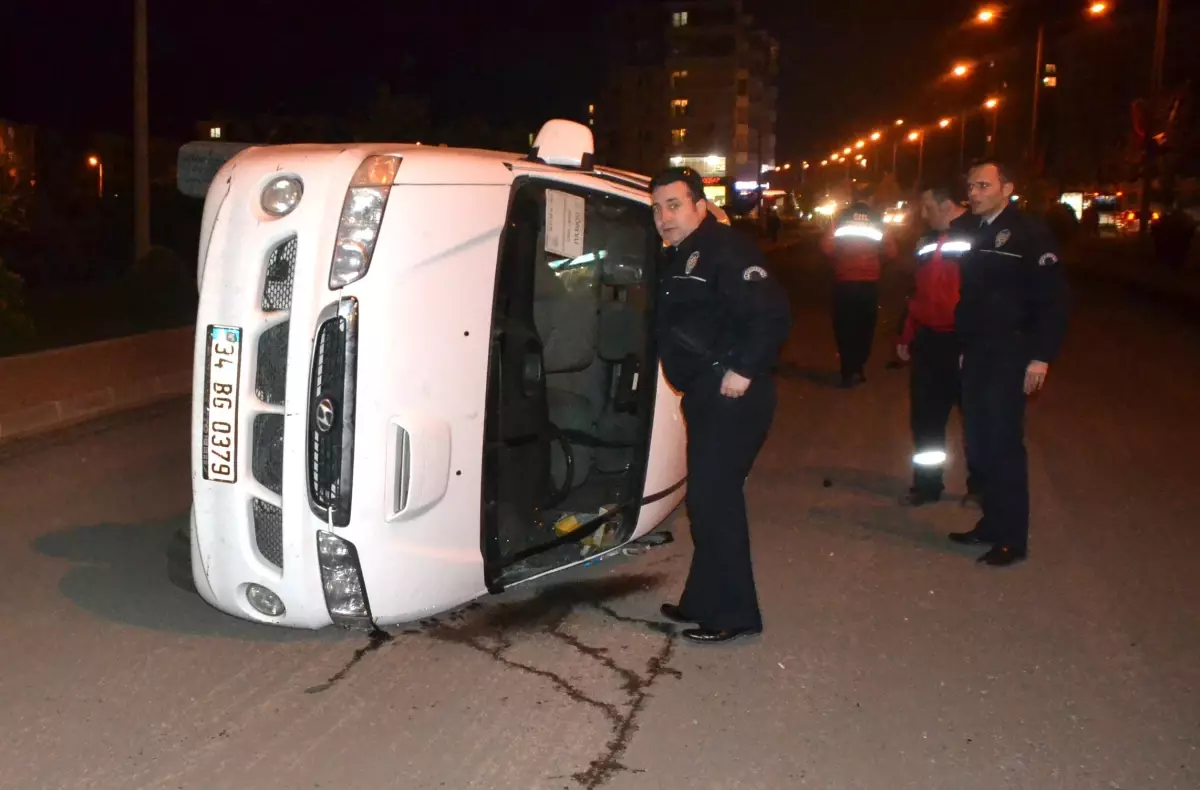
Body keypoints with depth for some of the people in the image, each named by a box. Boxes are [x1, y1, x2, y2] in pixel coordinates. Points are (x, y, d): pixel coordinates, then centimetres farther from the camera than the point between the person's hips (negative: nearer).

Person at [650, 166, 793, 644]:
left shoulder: (726, 250, -14)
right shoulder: (676, 260, 16)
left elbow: (773, 314, -23)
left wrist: (745, 370, -23)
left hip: (734, 397, -10)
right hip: (704, 395, 10)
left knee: (713, 500, -8)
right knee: (708, 499, 16)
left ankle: (733, 614, 3)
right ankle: (704, 603, 28)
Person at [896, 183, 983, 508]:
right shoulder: (926, 242, 13)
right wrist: (905, 336, 18)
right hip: (928, 341, 7)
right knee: (925, 417, 11)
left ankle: (979, 485, 22)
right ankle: (926, 483, 24)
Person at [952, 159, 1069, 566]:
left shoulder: (1030, 232, -9)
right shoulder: (977, 234, 14)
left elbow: (1052, 298, -14)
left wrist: (1042, 356, -18)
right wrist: (965, 347, 12)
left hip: (1010, 357, -7)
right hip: (977, 356, 7)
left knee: (1004, 444, -4)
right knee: (980, 442, 11)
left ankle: (1012, 538, 4)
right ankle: (991, 524, 23)